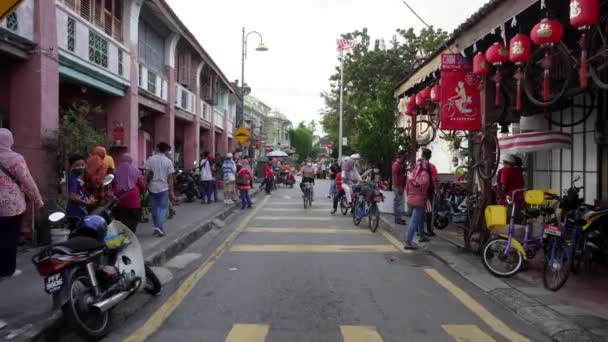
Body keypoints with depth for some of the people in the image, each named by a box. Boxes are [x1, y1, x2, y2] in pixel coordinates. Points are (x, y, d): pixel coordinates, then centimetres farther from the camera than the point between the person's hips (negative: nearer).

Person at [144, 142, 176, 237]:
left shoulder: (150, 159, -1)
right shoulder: (168, 161, -5)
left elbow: (146, 174, -5)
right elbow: (170, 178, -4)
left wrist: (146, 186, 3)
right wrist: (171, 192, 1)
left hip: (152, 187, 2)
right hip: (163, 188, -2)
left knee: (155, 208, 13)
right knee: (163, 208, 3)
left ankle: (157, 226, 20)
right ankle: (159, 226, -15)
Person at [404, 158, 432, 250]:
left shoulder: (411, 174, 8)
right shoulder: (425, 174, -9)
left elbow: (406, 188, 12)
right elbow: (424, 184, -27)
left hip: (410, 200, 7)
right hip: (419, 201, -7)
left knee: (420, 218, 27)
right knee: (414, 222, -8)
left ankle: (422, 236, 41)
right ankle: (408, 242, -12)